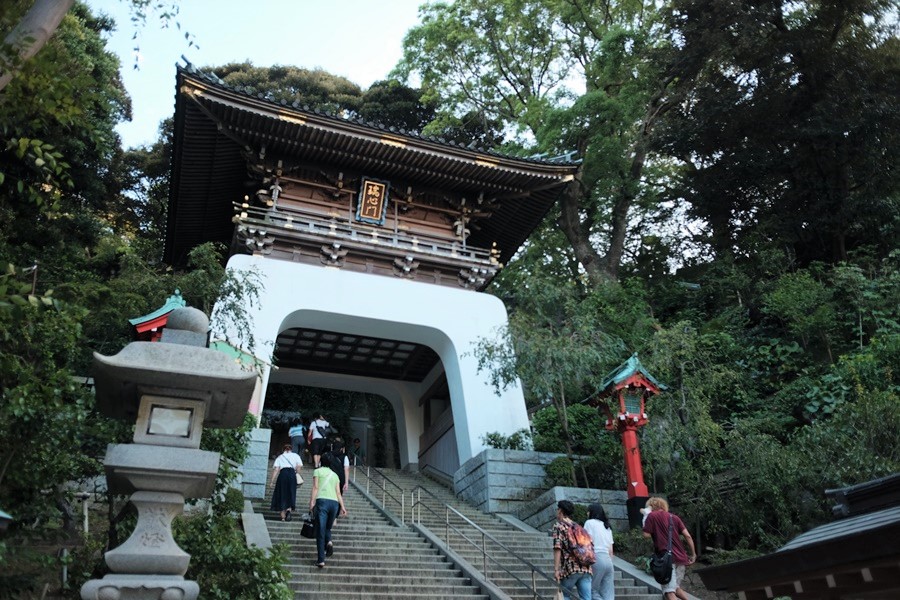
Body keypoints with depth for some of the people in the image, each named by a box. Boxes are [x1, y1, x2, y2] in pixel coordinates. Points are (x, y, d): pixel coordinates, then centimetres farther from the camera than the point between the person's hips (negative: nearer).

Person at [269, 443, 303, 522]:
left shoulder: (280, 457, 20)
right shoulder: (295, 455, 21)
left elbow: (276, 469, 6)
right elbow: (299, 466, 4)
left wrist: (272, 481, 2)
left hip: (282, 474, 0)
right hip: (292, 473, 0)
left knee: (282, 495, 7)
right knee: (291, 495, 5)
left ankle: (283, 516, 5)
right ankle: (289, 509, -22)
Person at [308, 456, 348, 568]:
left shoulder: (317, 471, 14)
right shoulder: (335, 475, 25)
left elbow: (316, 487, 1)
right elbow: (338, 493, 15)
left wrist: (312, 502, -4)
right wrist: (342, 506, 8)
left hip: (322, 501, -4)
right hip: (335, 502, 4)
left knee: (320, 530, -2)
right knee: (327, 527, 21)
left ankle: (321, 560, -8)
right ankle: (329, 542, -10)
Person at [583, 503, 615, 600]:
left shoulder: (590, 522, 2)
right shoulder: (607, 526, 21)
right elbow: (611, 550, 19)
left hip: (597, 558, -7)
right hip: (608, 559, 7)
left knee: (592, 590, 1)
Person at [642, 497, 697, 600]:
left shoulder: (652, 515, 3)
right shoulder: (674, 517, 16)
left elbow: (646, 534, -3)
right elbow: (687, 536, 7)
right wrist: (693, 554, 12)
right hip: (680, 557, 6)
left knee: (669, 591, -9)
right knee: (676, 587, 22)